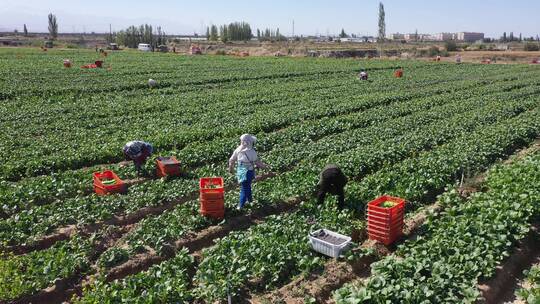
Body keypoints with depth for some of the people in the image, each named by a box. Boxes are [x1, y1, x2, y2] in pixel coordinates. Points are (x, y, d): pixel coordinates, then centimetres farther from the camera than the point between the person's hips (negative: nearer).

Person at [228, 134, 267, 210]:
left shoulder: (238, 150, -6)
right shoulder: (252, 152, -19)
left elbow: (231, 160, 2)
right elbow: (257, 162, -9)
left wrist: (231, 168, 18)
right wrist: (264, 166, 7)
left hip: (240, 170, 5)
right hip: (248, 172, -5)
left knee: (246, 186, 23)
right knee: (246, 187, 5)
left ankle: (250, 199, 40)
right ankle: (241, 205, 7)